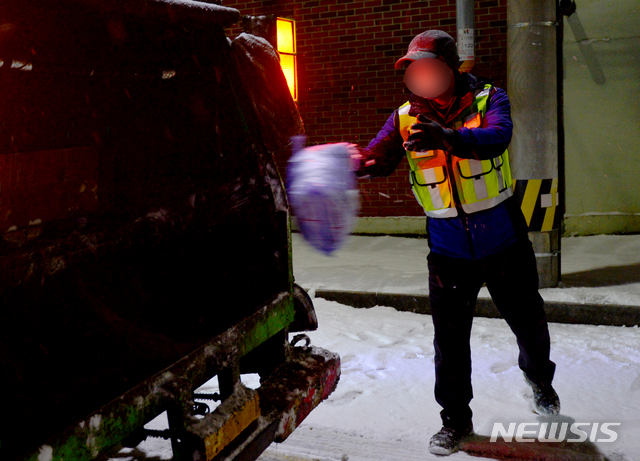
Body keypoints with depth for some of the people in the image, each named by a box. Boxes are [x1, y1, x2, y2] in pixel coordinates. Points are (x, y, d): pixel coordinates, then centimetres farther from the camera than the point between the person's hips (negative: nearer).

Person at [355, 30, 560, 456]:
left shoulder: (488, 100, -9)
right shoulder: (407, 117, -1)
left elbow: (496, 138, -30)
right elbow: (376, 157, -13)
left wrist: (447, 137, -49)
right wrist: (362, 163, -38)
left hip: (502, 236, -1)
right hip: (448, 245, 1)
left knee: (528, 321, 15)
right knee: (450, 337, 2)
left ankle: (540, 380, 46)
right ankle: (456, 419, 21)